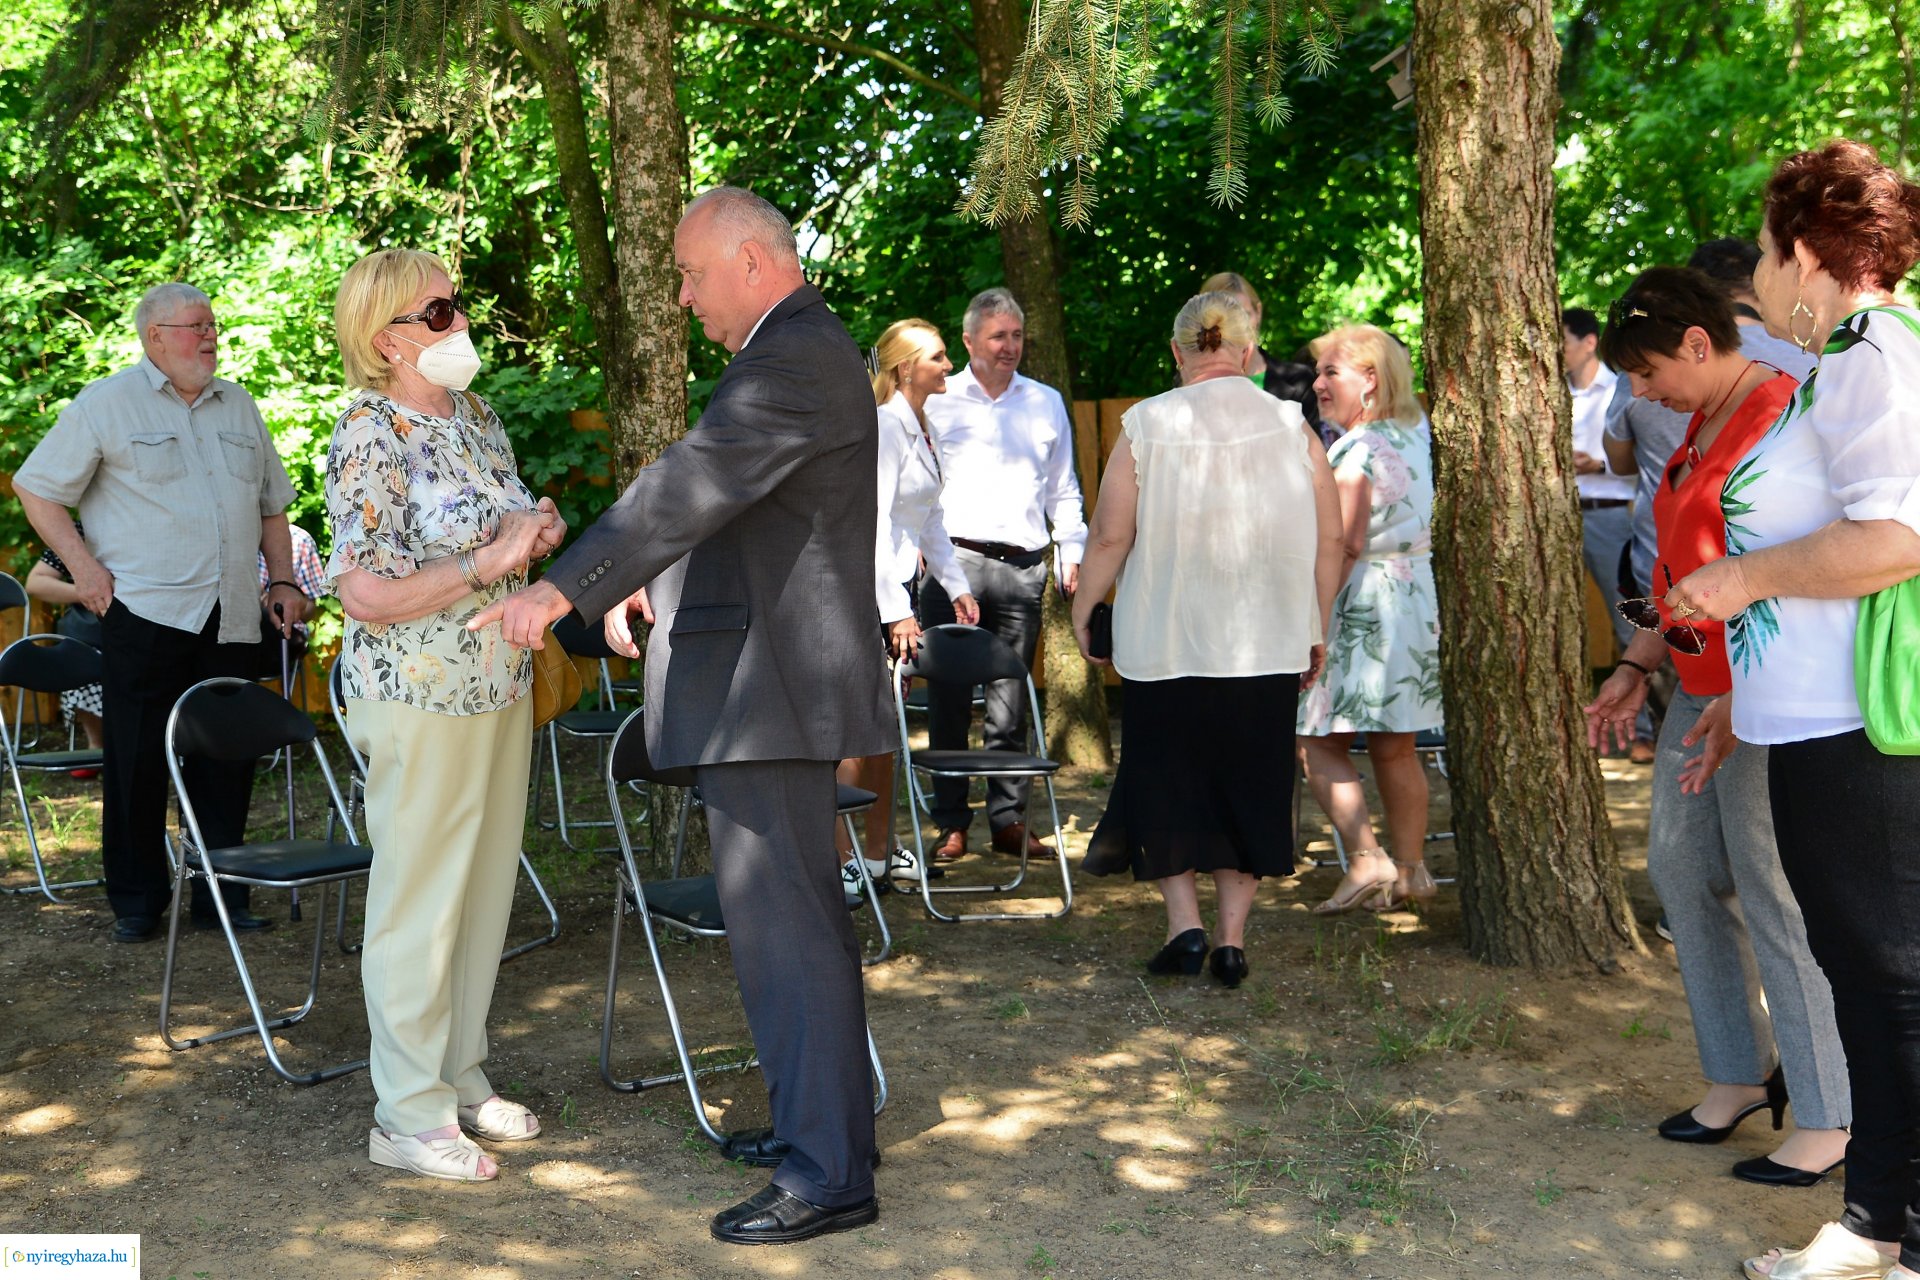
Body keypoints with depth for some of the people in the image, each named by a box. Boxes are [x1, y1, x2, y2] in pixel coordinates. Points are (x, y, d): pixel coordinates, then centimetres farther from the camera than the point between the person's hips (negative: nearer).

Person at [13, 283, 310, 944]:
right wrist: (83, 566, -8)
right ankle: (135, 901, 13)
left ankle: (222, 896, 15)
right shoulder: (105, 404, 1)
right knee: (138, 763, 1)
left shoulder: (239, 407, 17)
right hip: (145, 615, -4)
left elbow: (272, 504, 23)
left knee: (226, 762, 6)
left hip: (231, 619, 4)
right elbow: (38, 489, 1)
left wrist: (285, 581, 13)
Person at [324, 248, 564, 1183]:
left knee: (484, 892, 15)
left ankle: (462, 1080, 29)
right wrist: (488, 562, -21)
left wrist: (538, 533, 0)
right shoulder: (370, 437, -16)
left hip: (500, 683, 8)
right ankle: (409, 1116, 14)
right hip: (419, 698, -8)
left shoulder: (477, 416, 9)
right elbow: (368, 596, -21)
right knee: (420, 900, 1)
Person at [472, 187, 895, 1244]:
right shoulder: (799, 350, 19)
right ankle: (824, 1118, 30)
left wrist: (563, 587, -26)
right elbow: (726, 500, 25)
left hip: (771, 681, -11)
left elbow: (696, 480, -25)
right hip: (770, 673, 11)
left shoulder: (796, 358, -16)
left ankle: (828, 1174, -1)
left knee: (779, 918, -8)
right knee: (797, 911, 18)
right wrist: (652, 585, 18)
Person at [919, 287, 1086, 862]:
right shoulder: (938, 401, 10)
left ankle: (1009, 820, 11)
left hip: (1023, 568, 2)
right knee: (949, 698, -2)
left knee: (1011, 702, 3)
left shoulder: (1047, 403, 17)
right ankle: (951, 824, 6)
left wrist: (1073, 551, 9)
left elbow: (1063, 489, 20)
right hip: (953, 561, -2)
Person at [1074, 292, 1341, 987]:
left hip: (1164, 642, -1)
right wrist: (1316, 629, 12)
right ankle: (1232, 936, 12)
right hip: (1268, 644, 2)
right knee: (1250, 784, 11)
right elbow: (1328, 541, 1)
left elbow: (1110, 537, -5)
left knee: (1163, 777, 12)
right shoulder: (1289, 425, 0)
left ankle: (1183, 921, 3)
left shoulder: (1146, 425, -4)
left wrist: (1082, 608, 9)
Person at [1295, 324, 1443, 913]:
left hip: (1362, 607, -9)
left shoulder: (1355, 450, -14)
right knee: (1395, 748, 14)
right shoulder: (1415, 439, 12)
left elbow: (1345, 545, -22)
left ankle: (1366, 860, -9)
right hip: (1417, 598, 9)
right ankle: (1411, 869, 18)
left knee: (1317, 742, -2)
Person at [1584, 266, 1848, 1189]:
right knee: (1683, 870, 13)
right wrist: (1637, 666, 19)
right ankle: (1740, 1073, 27)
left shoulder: (1783, 416, -16)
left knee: (1776, 899, -4)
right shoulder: (1701, 426, 15)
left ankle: (1829, 1118, 9)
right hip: (1702, 691, 10)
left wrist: (1744, 704, -24)